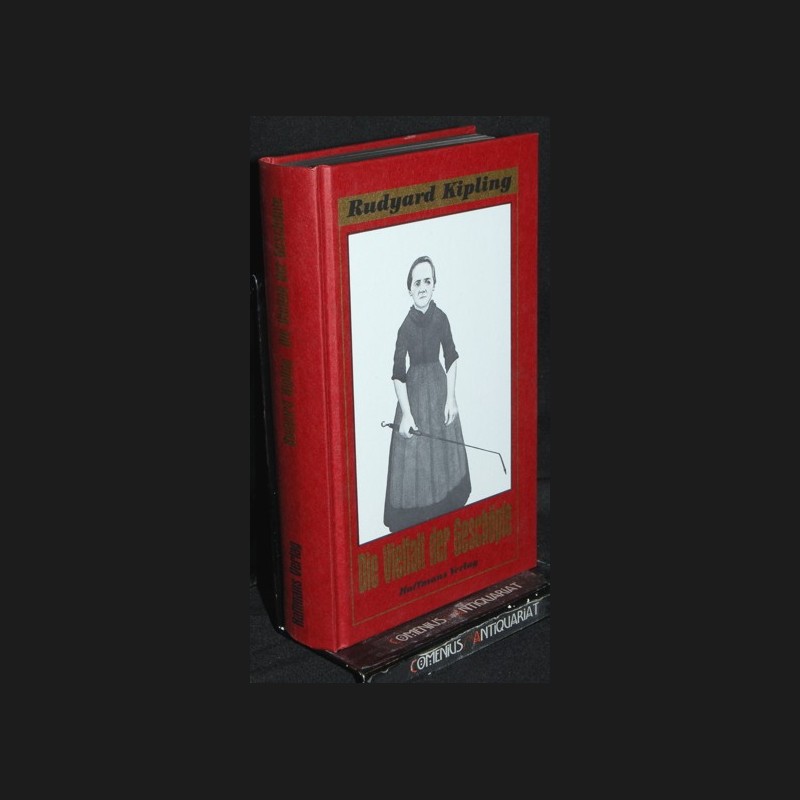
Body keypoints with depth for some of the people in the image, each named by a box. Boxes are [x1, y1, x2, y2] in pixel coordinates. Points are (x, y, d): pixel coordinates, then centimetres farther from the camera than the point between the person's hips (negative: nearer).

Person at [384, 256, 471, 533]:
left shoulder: (440, 318, -10)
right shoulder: (406, 326, -17)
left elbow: (451, 358, 0)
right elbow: (398, 374, -15)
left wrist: (451, 398, -5)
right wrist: (406, 414, -19)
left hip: (439, 385, 3)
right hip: (414, 389, -3)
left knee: (444, 450, 15)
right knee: (414, 455, 4)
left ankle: (444, 508, 31)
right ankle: (414, 517, 18)